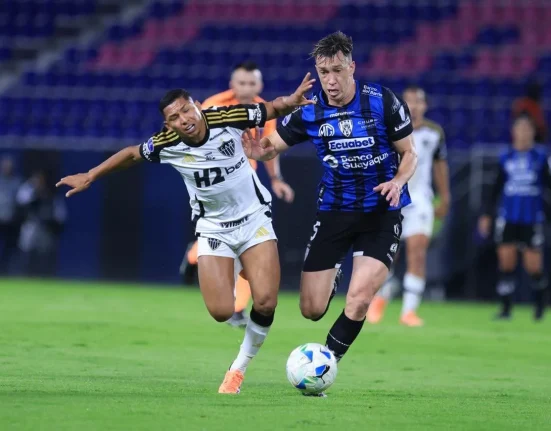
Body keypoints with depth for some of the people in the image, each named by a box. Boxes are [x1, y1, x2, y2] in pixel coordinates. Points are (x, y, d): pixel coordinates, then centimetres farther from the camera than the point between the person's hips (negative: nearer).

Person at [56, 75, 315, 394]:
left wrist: (291, 101, -28)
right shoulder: (166, 145, -15)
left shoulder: (226, 119, -18)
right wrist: (90, 177, 9)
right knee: (221, 312, -12)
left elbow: (273, 109, -6)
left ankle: (241, 365, 9)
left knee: (265, 302, -16)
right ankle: (233, 274, 27)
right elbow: (132, 154, 5)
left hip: (254, 218, -1)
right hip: (214, 228, 1)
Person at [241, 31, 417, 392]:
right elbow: (273, 145, 3)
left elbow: (410, 153, -2)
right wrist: (260, 151, -22)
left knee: (359, 301, -20)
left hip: (382, 212, -2)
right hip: (335, 210, 2)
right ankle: (330, 281, 39)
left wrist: (399, 181, -23)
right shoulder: (310, 111, -8)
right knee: (312, 310, 1)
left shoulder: (383, 102, -13)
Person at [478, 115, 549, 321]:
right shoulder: (506, 158, 8)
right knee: (506, 263, -3)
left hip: (532, 219, -2)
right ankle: (506, 308, 3)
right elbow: (497, 188, 13)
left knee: (534, 267, -2)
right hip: (508, 217, 2)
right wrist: (487, 215, 11)